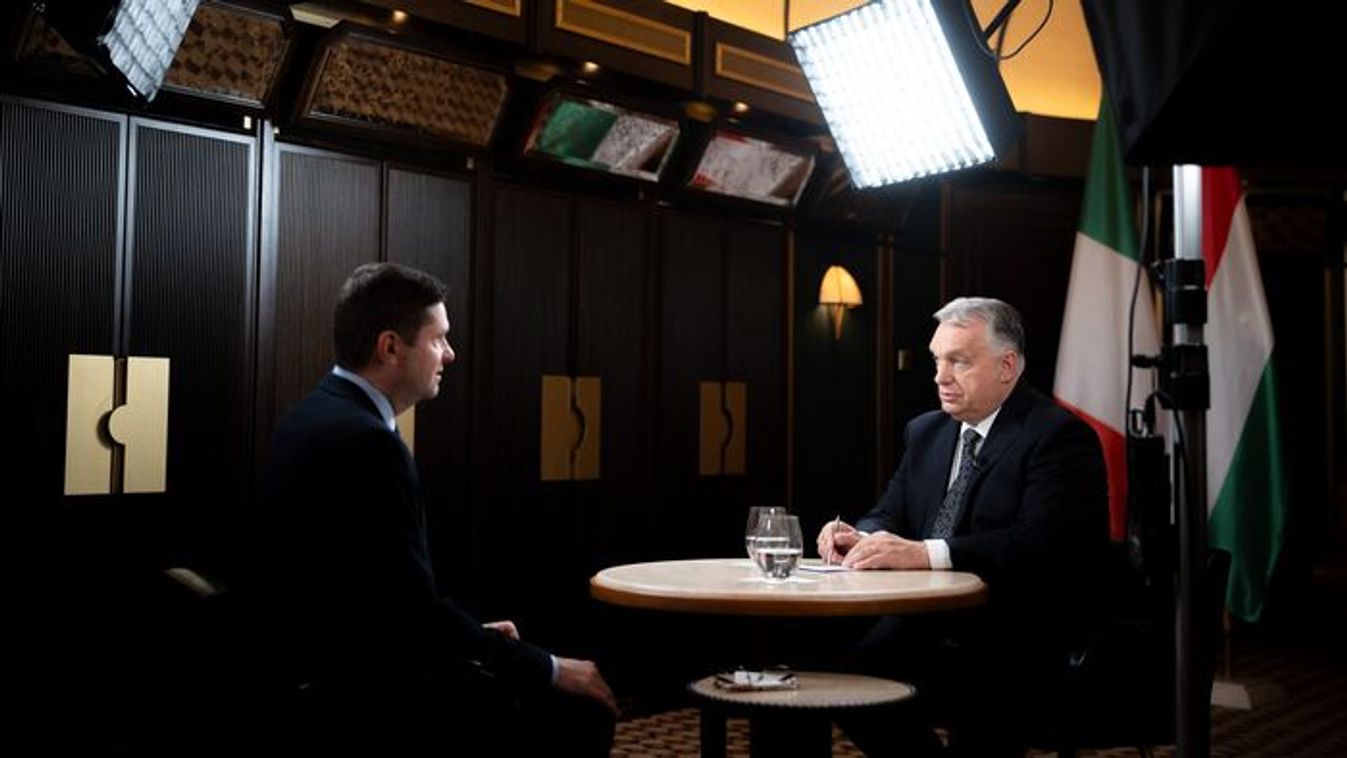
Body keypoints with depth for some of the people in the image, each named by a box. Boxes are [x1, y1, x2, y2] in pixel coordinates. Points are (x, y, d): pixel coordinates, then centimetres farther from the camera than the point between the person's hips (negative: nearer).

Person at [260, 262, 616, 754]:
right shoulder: (366, 441, -23)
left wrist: (473, 632, 12)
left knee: (536, 690, 18)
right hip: (360, 690, -10)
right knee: (580, 714, -6)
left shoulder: (320, 417, 7)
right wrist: (550, 669, -13)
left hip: (337, 663, 10)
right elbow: (416, 607, -23)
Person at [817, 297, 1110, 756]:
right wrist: (860, 537, -12)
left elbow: (1042, 543, -21)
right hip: (931, 623, 6)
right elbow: (890, 515, 13)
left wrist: (925, 553, -31)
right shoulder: (925, 431, 15)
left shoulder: (1060, 436, -8)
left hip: (1026, 634, -6)